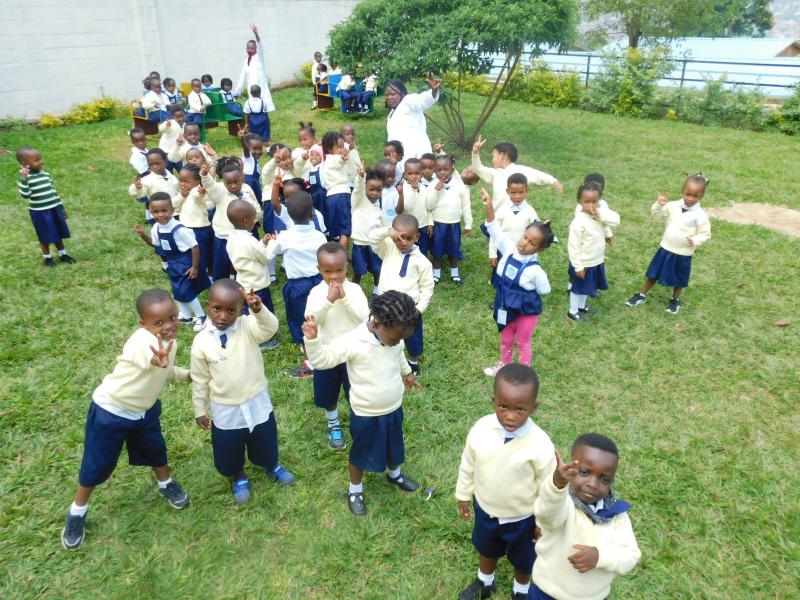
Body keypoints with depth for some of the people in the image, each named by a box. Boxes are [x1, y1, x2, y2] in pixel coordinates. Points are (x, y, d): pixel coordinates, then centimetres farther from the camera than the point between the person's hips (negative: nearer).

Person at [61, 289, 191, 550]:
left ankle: (166, 484, 51)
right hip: (111, 411, -7)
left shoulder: (170, 341, -9)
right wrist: (158, 360, -87)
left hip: (145, 409, 7)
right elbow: (149, 357, -66)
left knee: (155, 449, 22)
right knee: (98, 465, 8)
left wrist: (187, 374, 16)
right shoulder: (142, 340, -37)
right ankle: (77, 512, 33)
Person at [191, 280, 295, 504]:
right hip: (224, 411, 0)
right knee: (228, 453, 19)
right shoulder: (201, 341, -13)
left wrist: (259, 310, -59)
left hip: (257, 404, 0)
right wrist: (199, 410, 6)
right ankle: (238, 478, 52)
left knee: (266, 443, 23)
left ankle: (272, 466, 56)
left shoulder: (248, 327, -17)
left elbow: (270, 328, -40)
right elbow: (200, 379, -2)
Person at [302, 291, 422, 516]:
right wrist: (312, 339, -45)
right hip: (366, 414, -5)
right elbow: (322, 359, -27)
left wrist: (407, 372, 30)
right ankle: (355, 489, 42)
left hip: (394, 408, 6)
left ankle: (394, 474, 58)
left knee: (394, 446, 28)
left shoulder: (394, 337, -10)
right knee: (361, 453, 16)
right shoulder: (353, 342, -30)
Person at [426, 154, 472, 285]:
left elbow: (466, 206, 0)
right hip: (438, 224, -1)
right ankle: (436, 274, 27)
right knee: (437, 251, 11)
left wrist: (468, 224, 2)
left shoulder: (460, 186, -7)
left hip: (454, 224, 1)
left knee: (453, 250, 16)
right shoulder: (432, 186, -9)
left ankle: (454, 273, 32)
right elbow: (428, 206, -12)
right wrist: (436, 190, -21)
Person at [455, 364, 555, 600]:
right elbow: (468, 464, -6)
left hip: (522, 517, -2)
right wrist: (464, 494, 6)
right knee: (486, 549, 32)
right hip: (485, 509, 3)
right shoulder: (480, 429, -24)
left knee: (522, 559, 28)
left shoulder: (541, 445, -33)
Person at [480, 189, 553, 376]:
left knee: (523, 343, 16)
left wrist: (526, 293, -8)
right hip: (507, 308, 5)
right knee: (506, 340, 26)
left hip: (527, 311, -5)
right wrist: (489, 207, -31)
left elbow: (545, 290, -14)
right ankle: (503, 366, 49)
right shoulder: (509, 249, -16)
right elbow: (496, 231, -20)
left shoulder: (535, 270, -29)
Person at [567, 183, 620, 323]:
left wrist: (601, 215, -27)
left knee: (586, 287, 24)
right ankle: (573, 312, 28)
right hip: (584, 264, -7)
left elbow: (616, 220, -14)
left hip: (597, 261, 7)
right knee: (579, 288, 10)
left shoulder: (601, 213, -6)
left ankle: (581, 306, 45)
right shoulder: (579, 221, -27)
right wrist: (578, 266, -21)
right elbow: (573, 246, -24)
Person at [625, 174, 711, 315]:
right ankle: (641, 295, 30)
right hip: (666, 248, 2)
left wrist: (695, 241, -26)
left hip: (683, 253, -2)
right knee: (653, 274, 14)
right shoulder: (673, 206, -9)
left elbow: (705, 234, -7)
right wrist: (659, 204, -24)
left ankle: (675, 300, 39)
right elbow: (655, 213, -4)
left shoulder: (701, 215, -15)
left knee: (678, 279, 17)